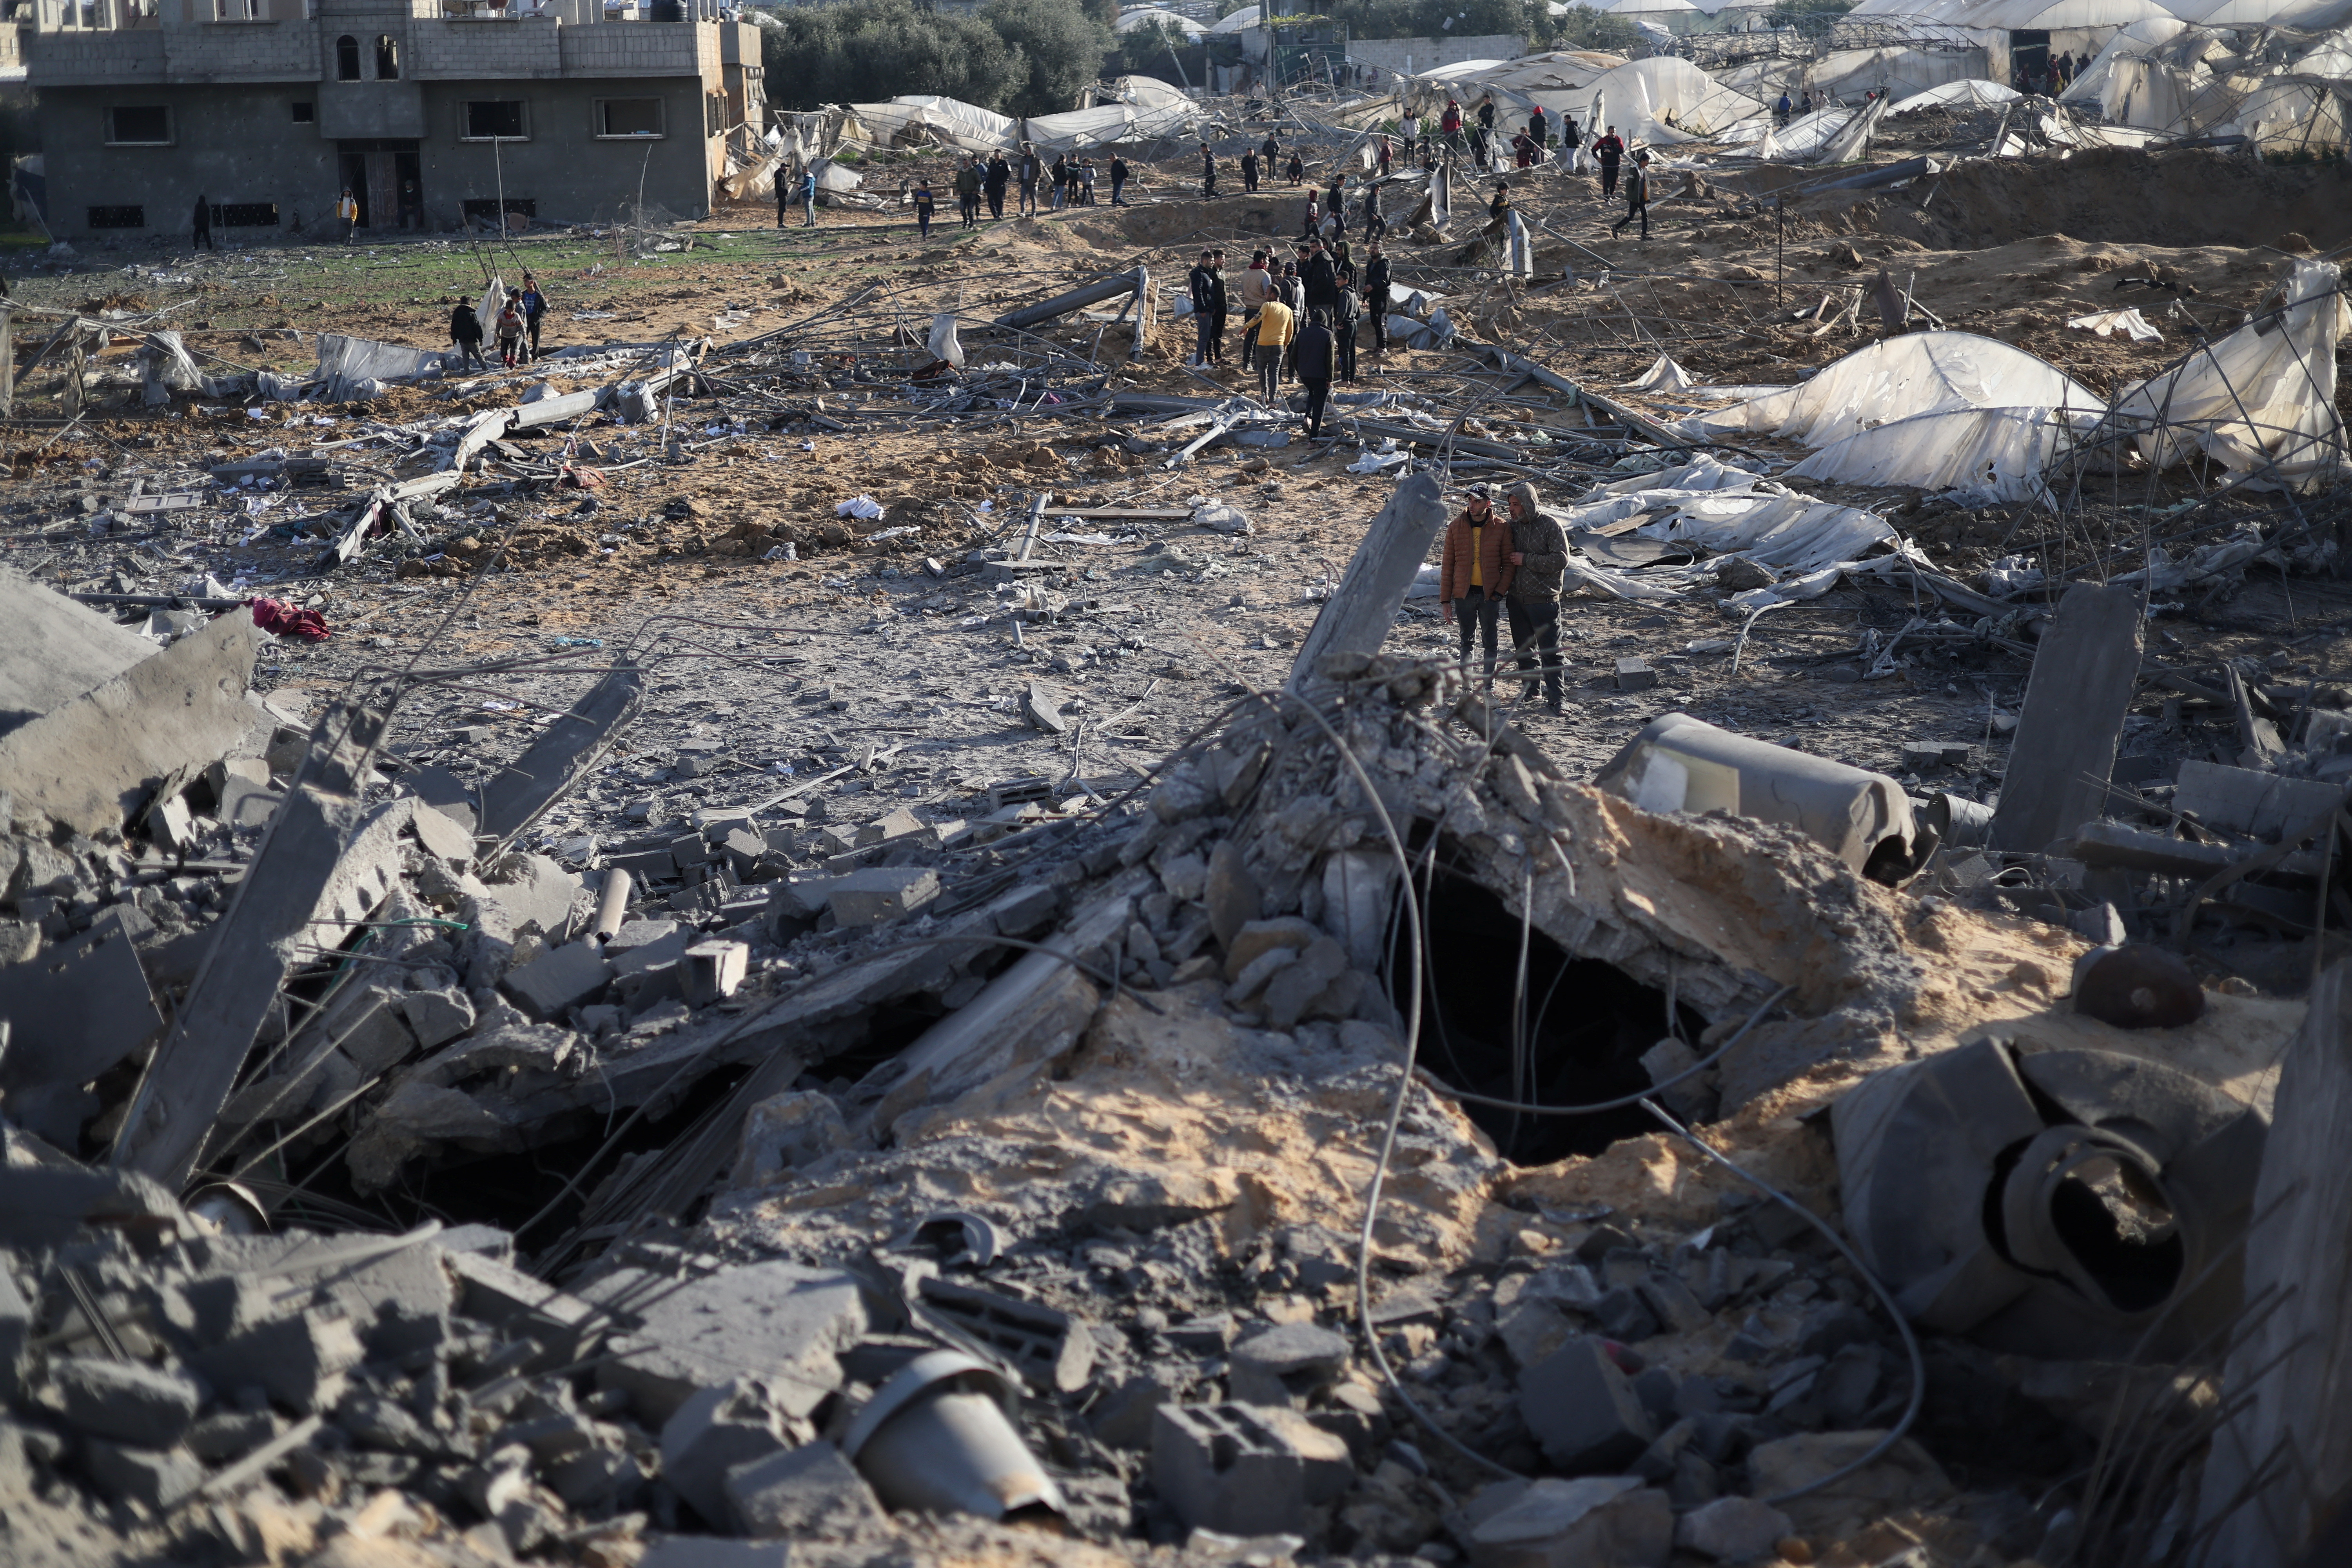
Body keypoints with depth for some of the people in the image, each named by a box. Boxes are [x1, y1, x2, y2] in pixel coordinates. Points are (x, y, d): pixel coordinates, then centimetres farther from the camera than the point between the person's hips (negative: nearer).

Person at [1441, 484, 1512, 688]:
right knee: (1467, 640, 8)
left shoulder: (1501, 528, -3)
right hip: (1464, 594, 1)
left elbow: (1508, 563, 1)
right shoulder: (1456, 527, 0)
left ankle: (1490, 685, 15)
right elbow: (1447, 565, 3)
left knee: (1490, 640, 6)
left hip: (1490, 594, -1)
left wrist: (1500, 591, -10)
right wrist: (1445, 600, 0)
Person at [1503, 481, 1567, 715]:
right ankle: (1532, 687, 28)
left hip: (1543, 599, -6)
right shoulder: (1514, 525, 8)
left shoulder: (1550, 525, -9)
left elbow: (1561, 560, -16)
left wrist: (1526, 560, -16)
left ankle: (1555, 697, -1)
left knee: (1549, 650, -4)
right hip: (1517, 598, 6)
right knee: (1524, 647, 14)